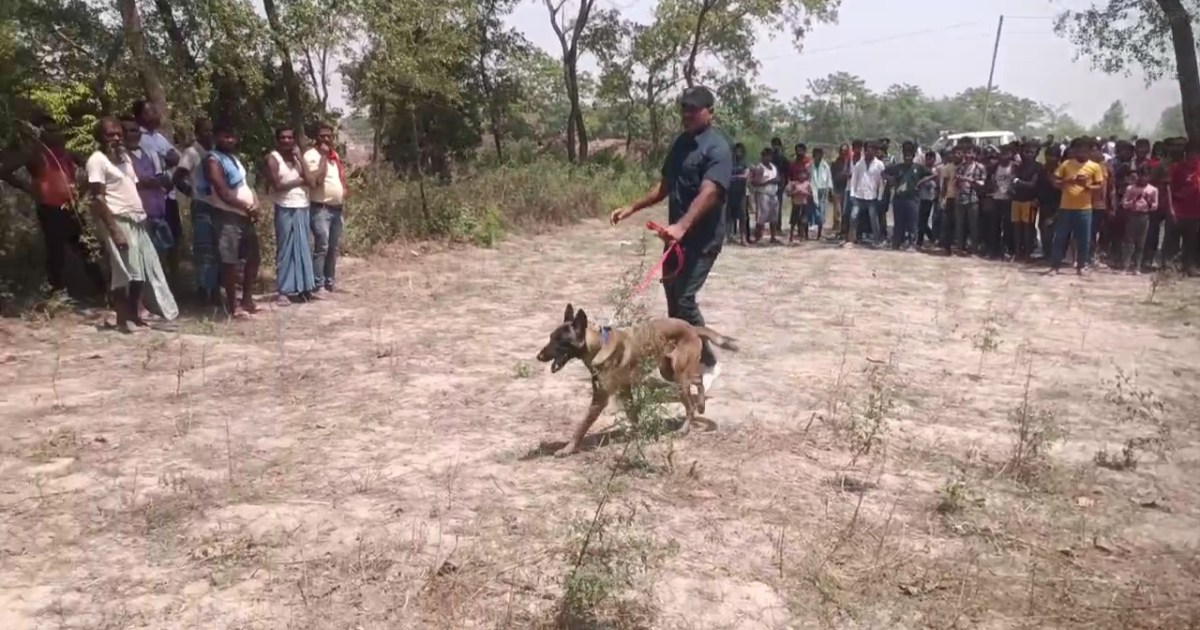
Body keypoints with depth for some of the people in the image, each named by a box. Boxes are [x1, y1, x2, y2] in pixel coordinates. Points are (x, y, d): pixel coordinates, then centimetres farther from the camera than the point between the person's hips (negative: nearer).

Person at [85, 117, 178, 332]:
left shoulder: (124, 157, 17)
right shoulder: (97, 160, -8)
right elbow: (98, 199, -14)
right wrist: (114, 230, -21)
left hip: (136, 220, 8)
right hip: (117, 221, -8)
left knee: (144, 269, 8)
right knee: (123, 272, -5)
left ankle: (135, 315, 18)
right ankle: (123, 319, 4)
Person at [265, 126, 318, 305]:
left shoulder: (297, 158, 12)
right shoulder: (273, 158, -4)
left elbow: (311, 182, -1)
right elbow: (278, 185, -16)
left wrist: (300, 158, -3)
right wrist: (299, 181, -6)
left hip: (303, 208, 5)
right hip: (285, 210, -5)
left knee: (303, 249, 8)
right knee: (285, 250, -3)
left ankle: (302, 287, 16)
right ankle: (284, 291, 0)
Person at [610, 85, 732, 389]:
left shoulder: (717, 149, -16)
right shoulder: (680, 143, 12)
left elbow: (708, 193, -30)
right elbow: (665, 186, 20)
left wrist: (682, 226, -45)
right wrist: (632, 208, 14)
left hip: (703, 237, -9)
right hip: (679, 234, 9)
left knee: (685, 298, -13)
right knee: (672, 294, 14)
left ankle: (708, 364, 3)